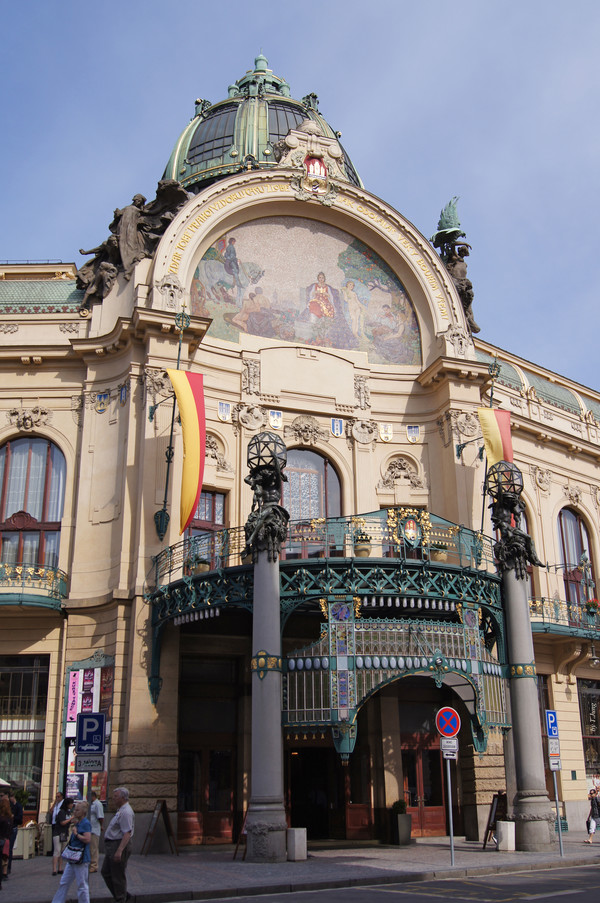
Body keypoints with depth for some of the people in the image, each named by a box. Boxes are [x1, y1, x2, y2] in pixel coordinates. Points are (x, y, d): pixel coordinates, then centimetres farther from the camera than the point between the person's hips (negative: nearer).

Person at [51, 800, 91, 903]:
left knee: (82, 885, 1)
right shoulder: (78, 823, 12)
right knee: (64, 882, 15)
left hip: (81, 859, -10)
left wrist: (76, 834, -17)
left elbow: (87, 839, -26)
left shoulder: (86, 823, -16)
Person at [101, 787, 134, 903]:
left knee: (118, 876, -1)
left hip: (119, 845, -11)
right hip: (111, 846, 11)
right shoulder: (120, 810, 14)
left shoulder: (126, 812, -20)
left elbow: (127, 833, -26)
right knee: (106, 872, 16)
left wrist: (119, 851, -31)